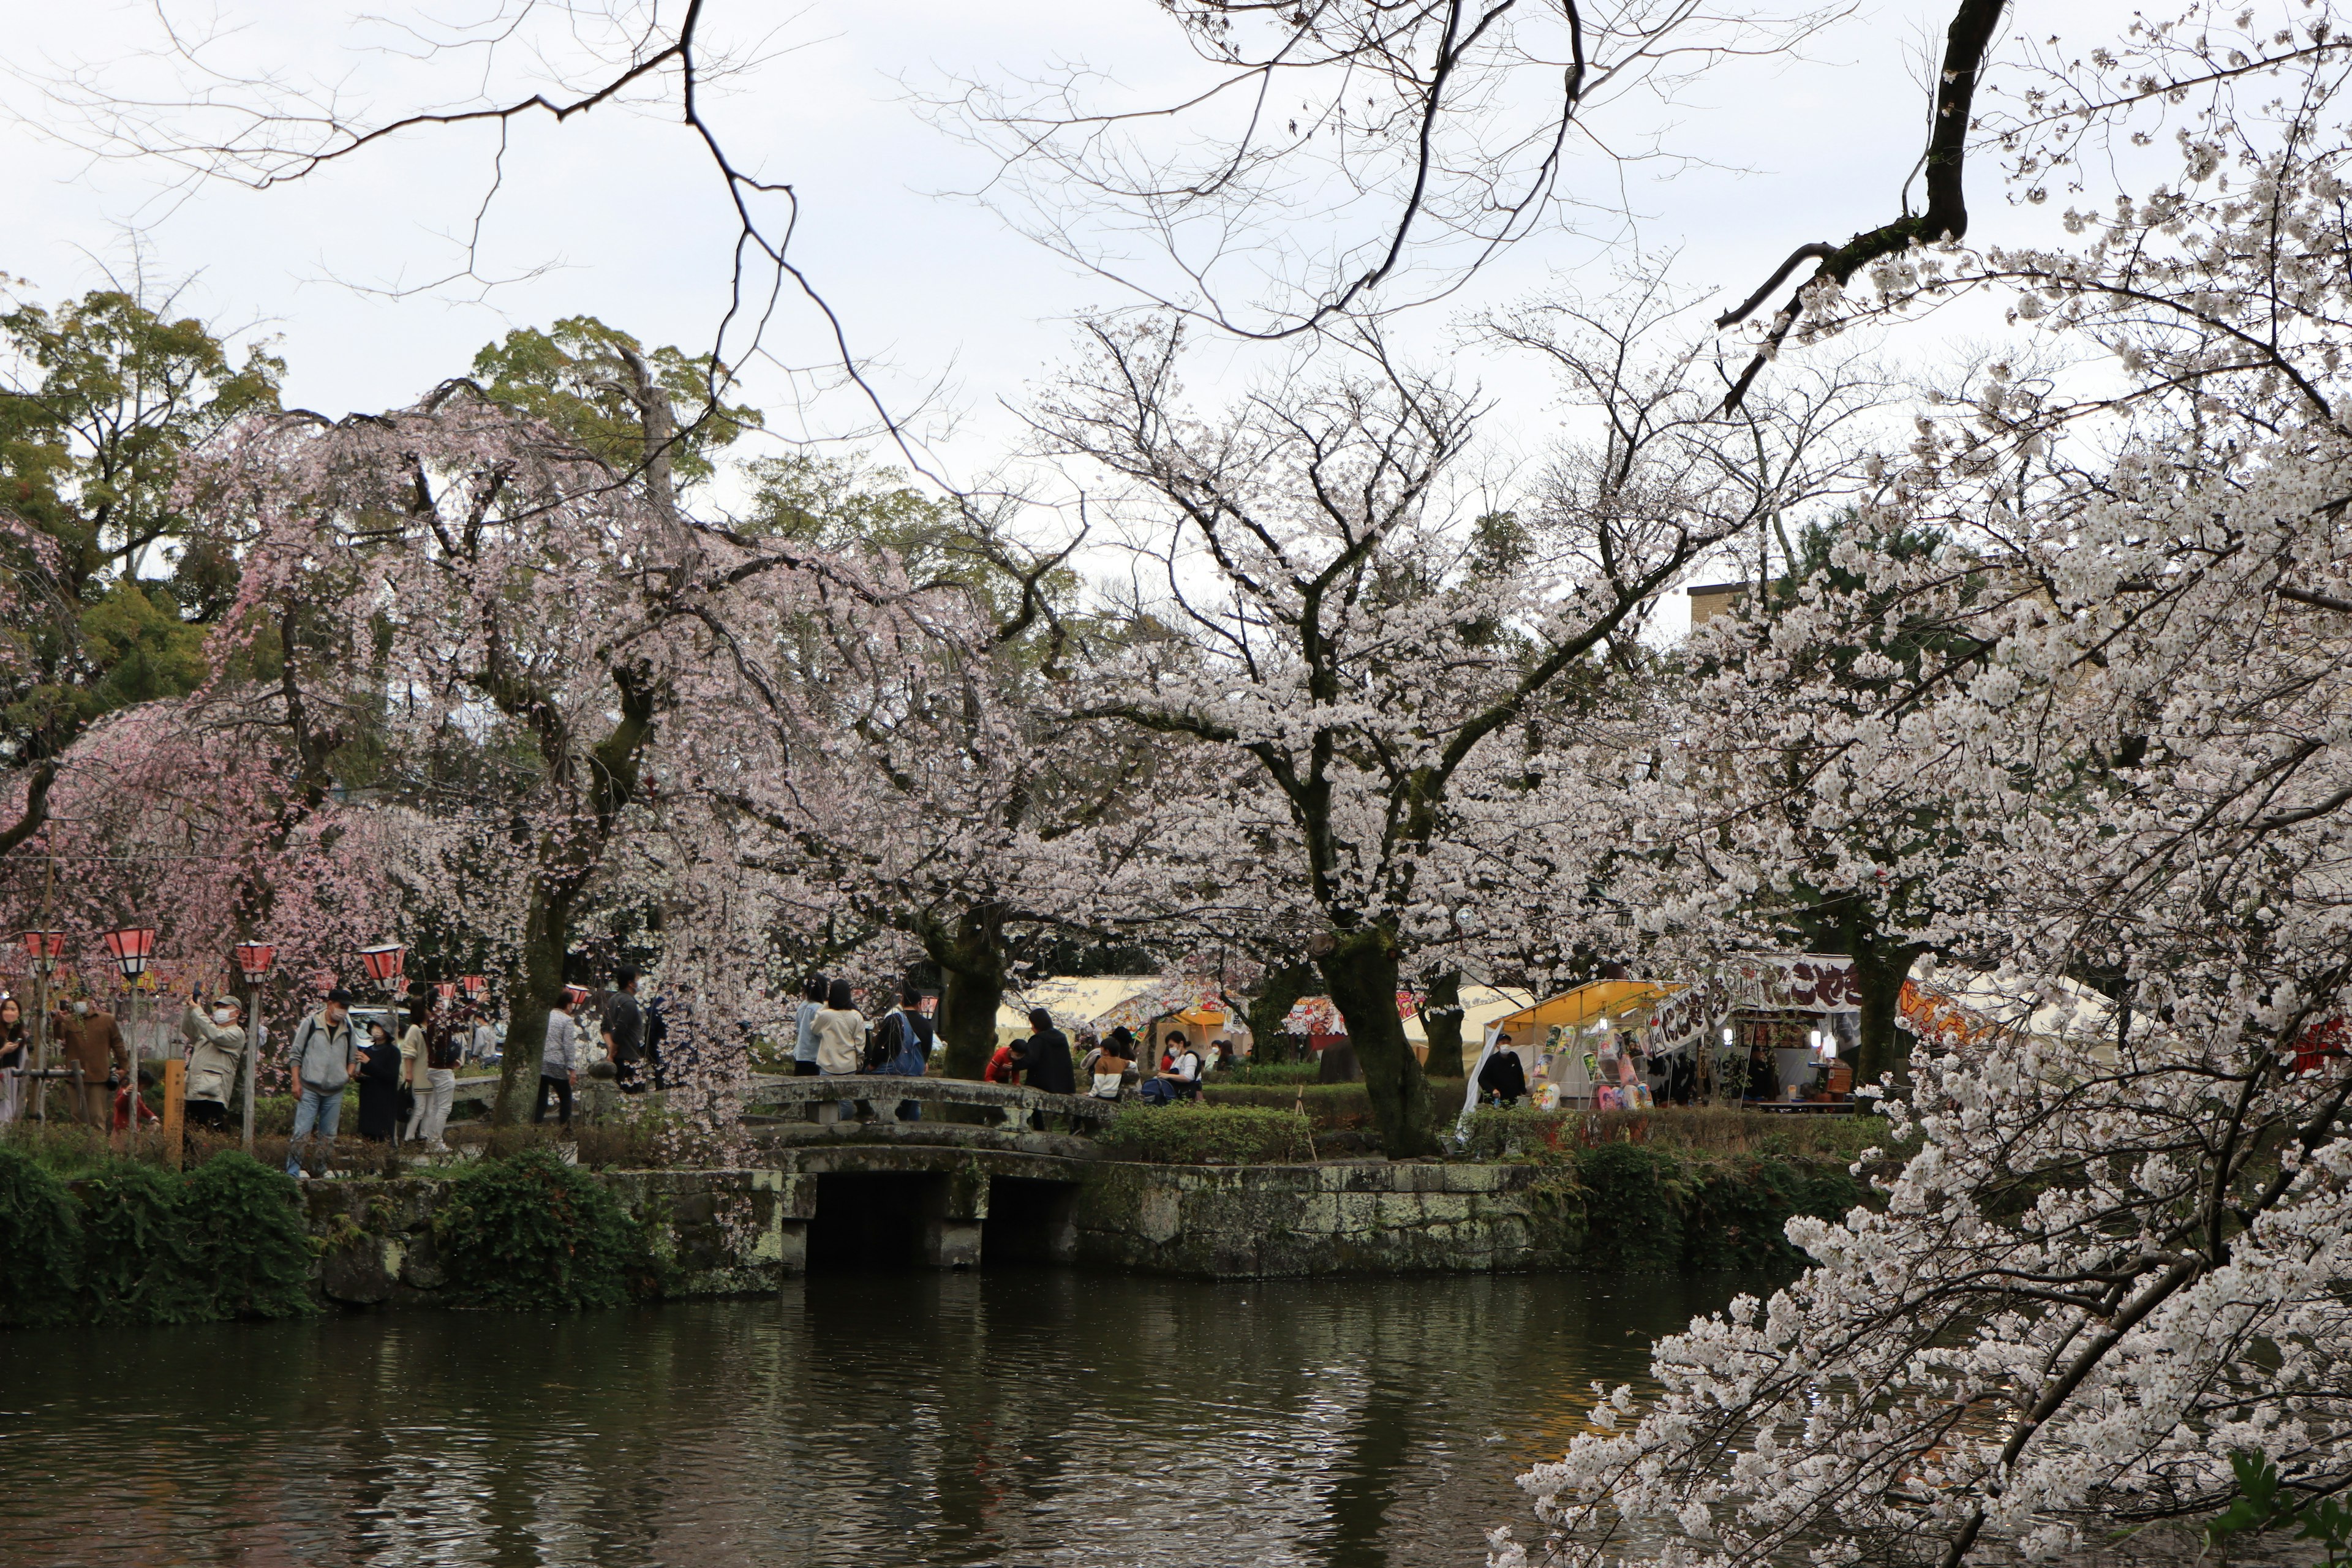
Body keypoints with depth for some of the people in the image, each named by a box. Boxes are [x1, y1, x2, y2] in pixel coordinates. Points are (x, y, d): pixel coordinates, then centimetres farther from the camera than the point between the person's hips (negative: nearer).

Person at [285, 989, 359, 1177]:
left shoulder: (348, 1029, 9)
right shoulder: (310, 1023, -2)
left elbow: (353, 1057, 21)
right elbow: (296, 1053, 2)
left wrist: (348, 1075, 3)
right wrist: (296, 1082, -3)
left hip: (335, 1091, 4)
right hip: (310, 1089, -4)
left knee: (328, 1135, 7)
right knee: (301, 1132, -8)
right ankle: (293, 1171, -7)